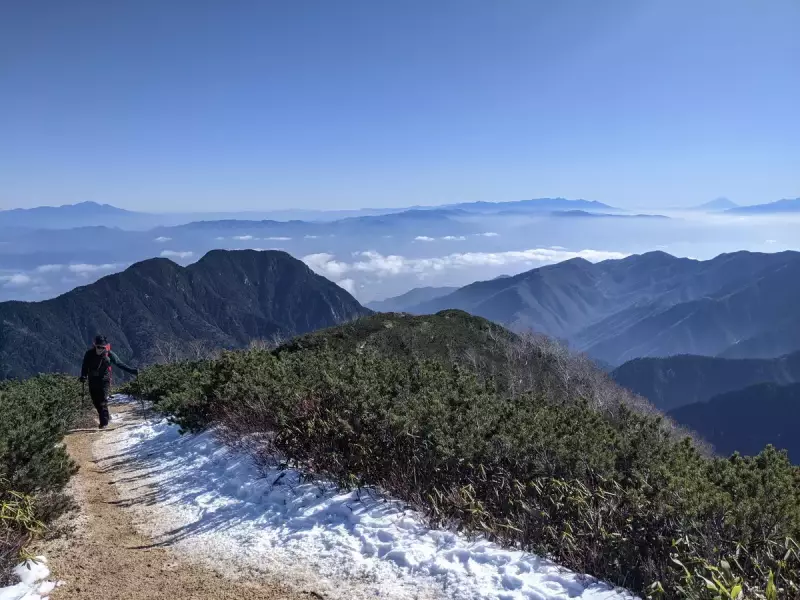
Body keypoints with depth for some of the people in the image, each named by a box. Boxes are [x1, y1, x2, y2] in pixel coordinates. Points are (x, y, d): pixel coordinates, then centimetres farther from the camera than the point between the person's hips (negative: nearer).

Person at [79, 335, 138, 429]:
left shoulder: (109, 354, -10)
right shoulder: (89, 354, -5)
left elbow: (120, 364, -3)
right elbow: (85, 366, 6)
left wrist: (131, 371, -8)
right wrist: (83, 376, -9)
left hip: (104, 380, -3)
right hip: (93, 381, 3)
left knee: (103, 401, -12)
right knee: (96, 402, 8)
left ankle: (104, 422, -4)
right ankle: (106, 416, 29)